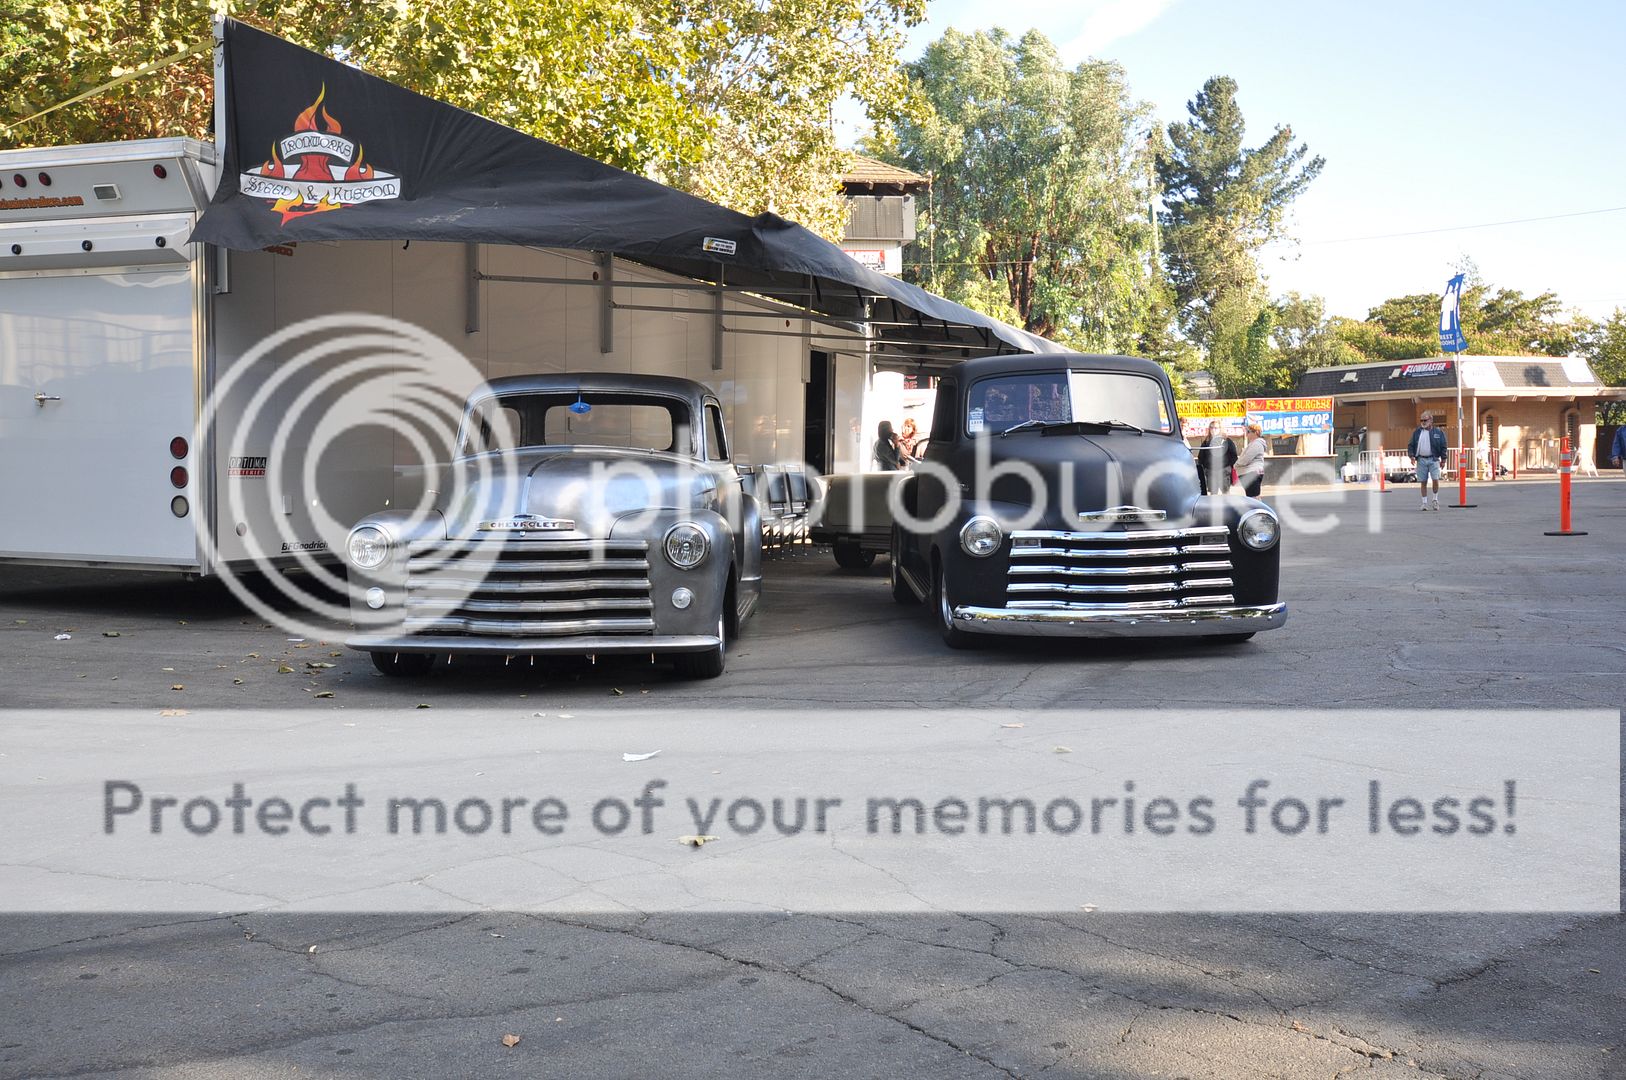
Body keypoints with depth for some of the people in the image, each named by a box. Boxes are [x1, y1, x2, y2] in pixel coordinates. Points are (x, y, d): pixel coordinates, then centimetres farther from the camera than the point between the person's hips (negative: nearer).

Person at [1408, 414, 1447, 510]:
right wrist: (1411, 455, -4)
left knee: (1435, 479, -11)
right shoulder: (1417, 432, 8)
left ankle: (1435, 499, 9)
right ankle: (1424, 503, 10)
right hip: (1421, 460, 2)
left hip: (1433, 459, -2)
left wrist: (1443, 459, 0)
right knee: (1423, 482, 3)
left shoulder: (1438, 432, 3)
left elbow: (1443, 446, 4)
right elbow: (1411, 445, 10)